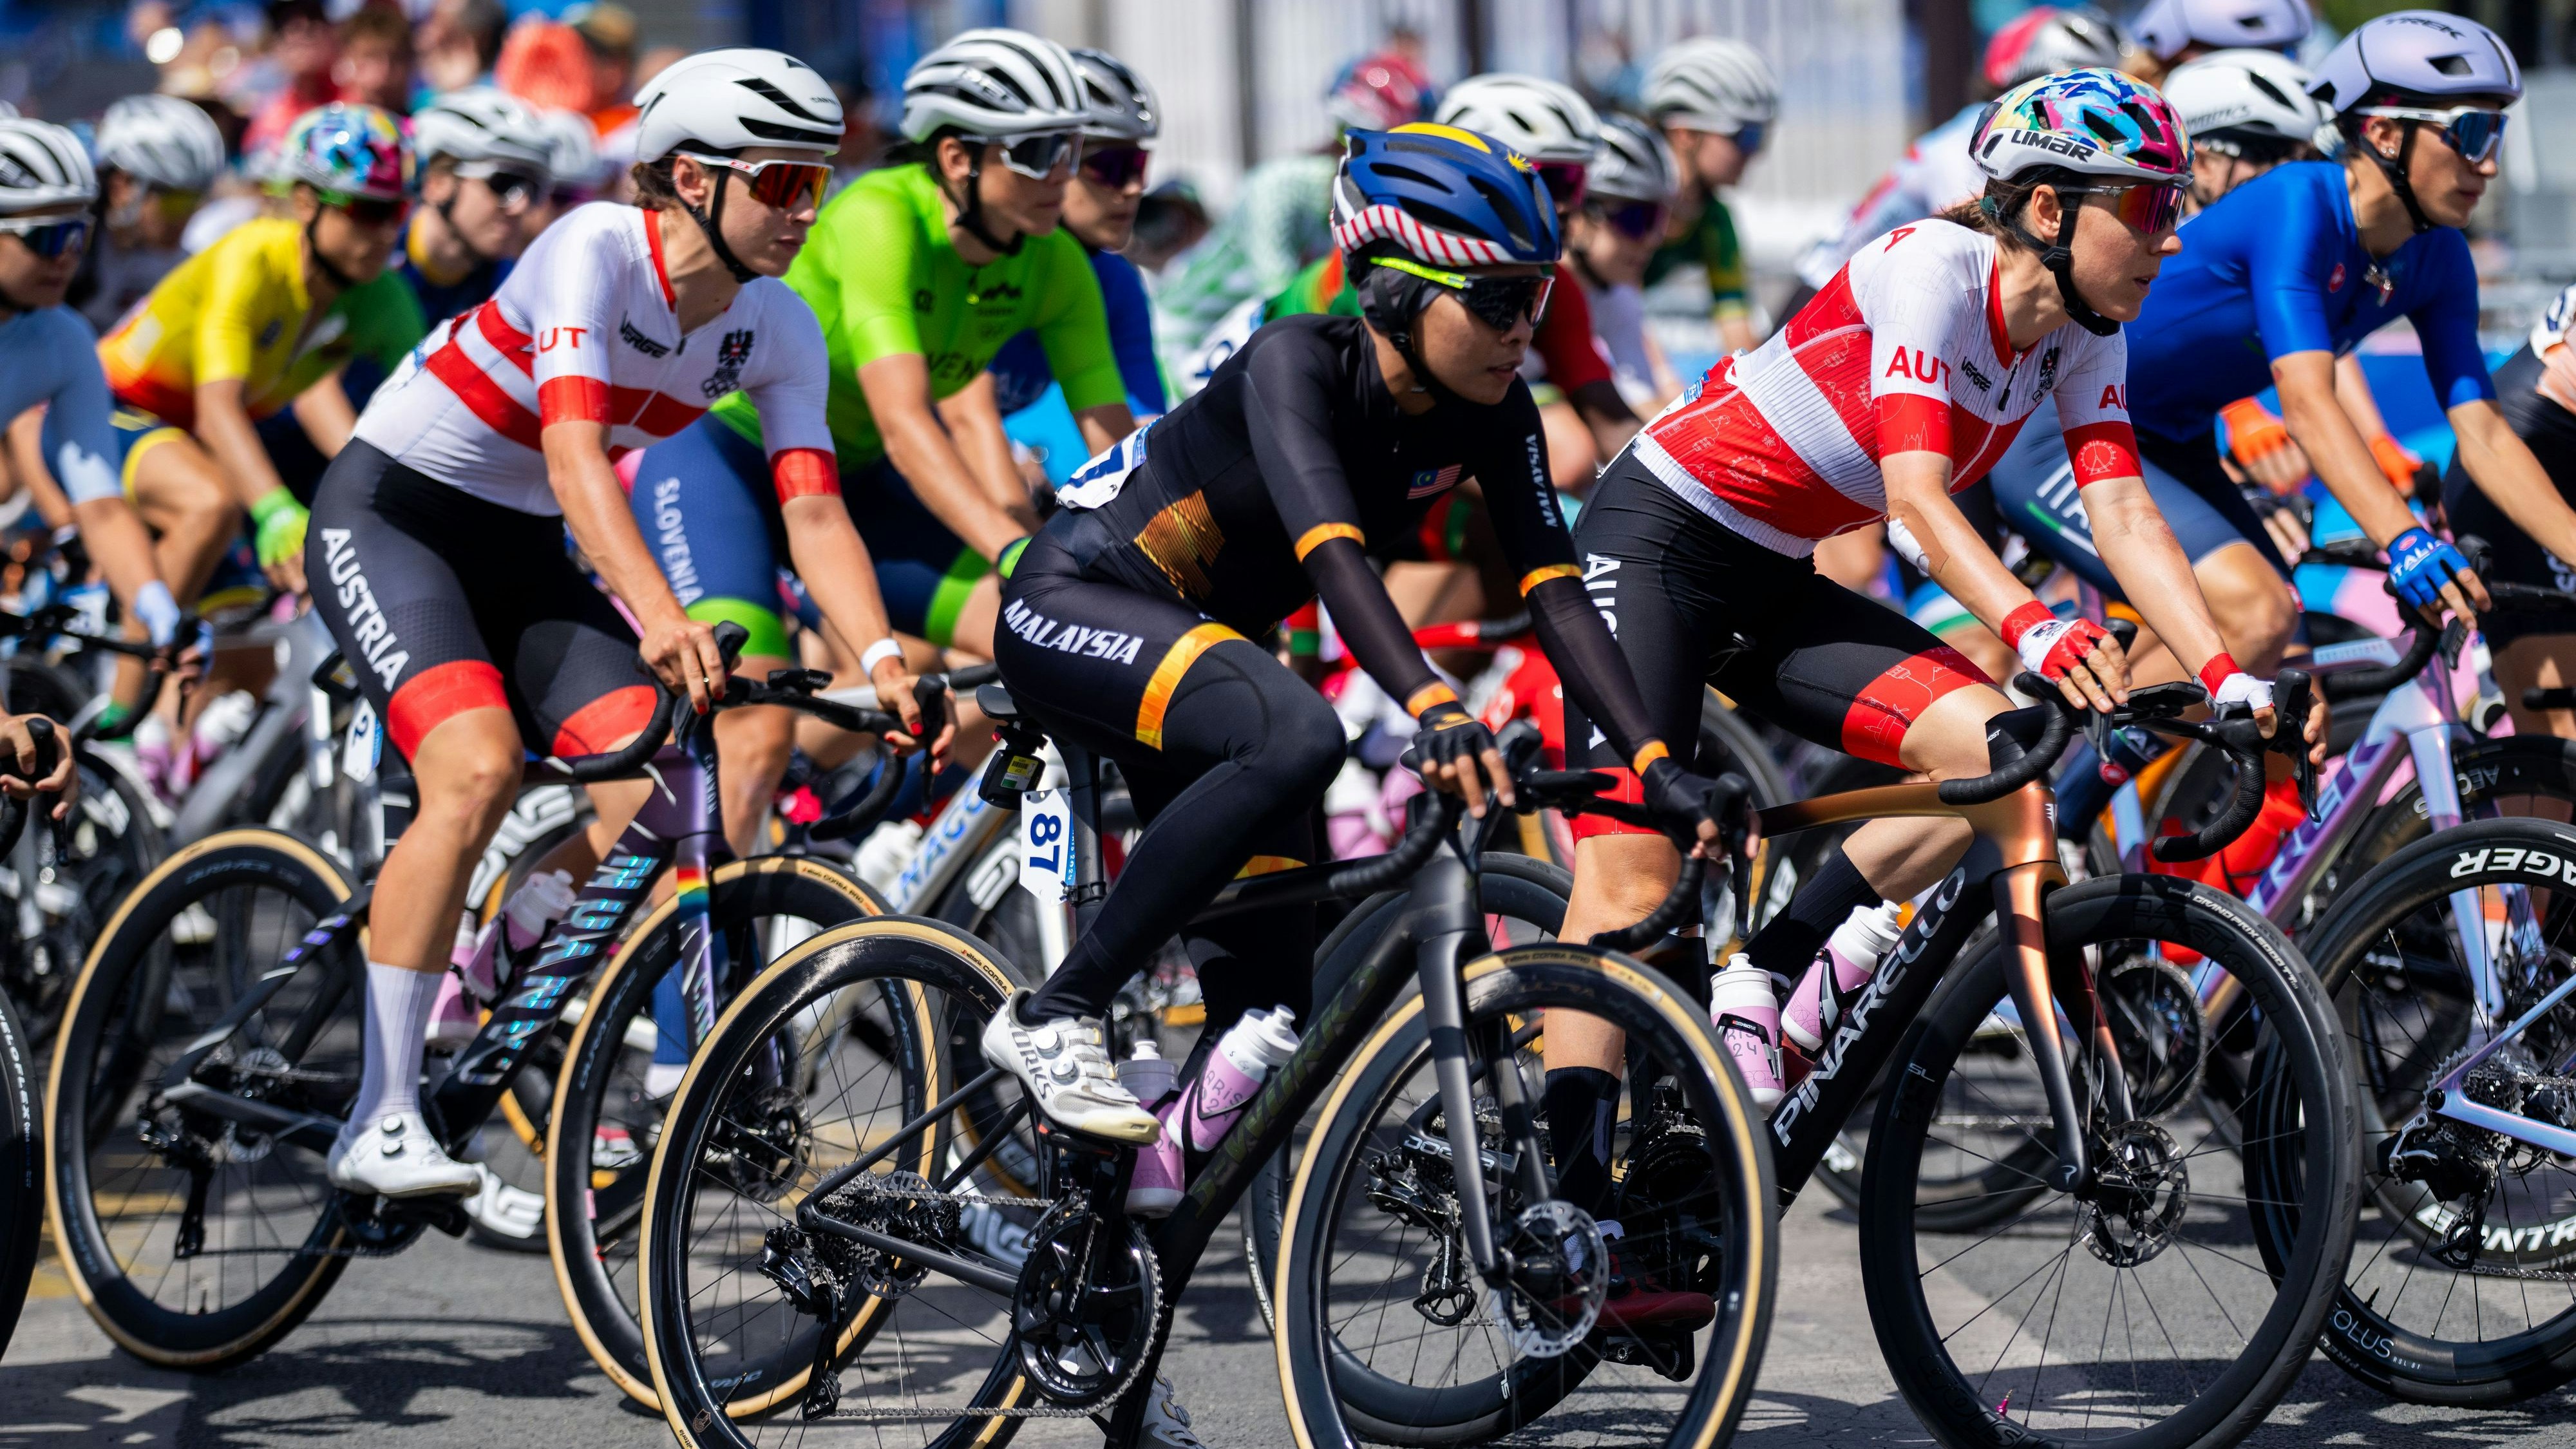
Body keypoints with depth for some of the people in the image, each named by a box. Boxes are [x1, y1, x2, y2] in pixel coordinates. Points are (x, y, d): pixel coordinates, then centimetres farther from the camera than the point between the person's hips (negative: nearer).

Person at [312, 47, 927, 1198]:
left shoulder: (776, 331, -6)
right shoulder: (593, 253, -25)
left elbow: (813, 507, -14)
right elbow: (573, 454, -38)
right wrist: (658, 615, -52)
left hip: (523, 551, 7)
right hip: (388, 512, -7)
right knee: (479, 771, -28)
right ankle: (378, 1123, -23)